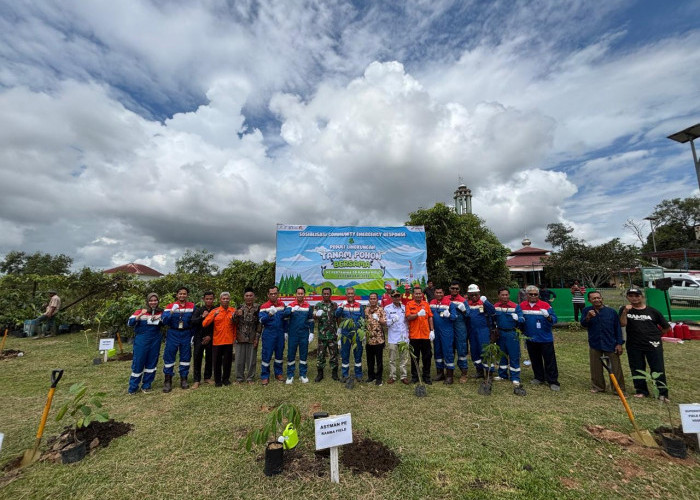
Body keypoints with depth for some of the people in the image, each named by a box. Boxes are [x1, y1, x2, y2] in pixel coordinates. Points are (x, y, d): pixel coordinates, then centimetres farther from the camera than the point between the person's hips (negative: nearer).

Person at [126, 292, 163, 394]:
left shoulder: (160, 312, 3)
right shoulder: (140, 311, -5)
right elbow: (130, 323, -13)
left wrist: (159, 319, -9)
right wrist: (141, 315, -26)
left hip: (155, 341, 3)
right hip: (141, 341, -3)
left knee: (152, 363, 8)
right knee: (138, 362, 1)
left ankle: (146, 386, 22)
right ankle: (133, 387, 18)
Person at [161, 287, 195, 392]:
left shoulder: (192, 306, -1)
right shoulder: (170, 306, -2)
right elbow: (165, 321, -12)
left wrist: (193, 336, 1)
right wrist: (172, 312, -27)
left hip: (186, 334, 1)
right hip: (173, 334, -1)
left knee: (185, 357, 7)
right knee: (169, 356, 1)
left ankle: (184, 379, 21)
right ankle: (168, 380, 15)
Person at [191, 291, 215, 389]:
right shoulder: (198, 310, 3)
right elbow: (192, 322, -6)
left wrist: (210, 336, -6)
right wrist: (202, 316, -19)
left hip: (210, 339, 0)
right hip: (199, 338, 0)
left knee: (209, 359, 6)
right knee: (197, 359, 1)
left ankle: (207, 377, 21)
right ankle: (196, 380, 10)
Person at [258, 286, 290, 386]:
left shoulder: (282, 304, 5)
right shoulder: (264, 306, -7)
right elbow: (261, 320, -15)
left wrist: (285, 331, 13)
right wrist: (269, 314, -31)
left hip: (280, 333, 4)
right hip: (268, 334, -3)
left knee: (279, 354, 13)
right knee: (266, 355, 2)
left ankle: (278, 373, 28)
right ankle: (265, 376, 14)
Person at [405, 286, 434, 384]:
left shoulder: (426, 304, 6)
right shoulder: (409, 304, -2)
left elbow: (430, 318, 6)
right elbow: (408, 317, -11)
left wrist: (432, 330, 1)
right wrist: (418, 314, -23)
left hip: (426, 335, 2)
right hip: (414, 335, -2)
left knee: (427, 357, 9)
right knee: (415, 357, 10)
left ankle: (426, 376, 24)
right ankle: (414, 376, 23)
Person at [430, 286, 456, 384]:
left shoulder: (450, 303, -8)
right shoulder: (431, 303, 6)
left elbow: (454, 316, -10)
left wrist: (449, 315, -30)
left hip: (446, 332, -5)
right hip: (435, 331, 5)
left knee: (448, 351, -1)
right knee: (437, 351, 13)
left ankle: (450, 375, 10)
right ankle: (440, 372, 26)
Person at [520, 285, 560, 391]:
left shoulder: (545, 305, -9)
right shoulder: (522, 306, 1)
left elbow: (554, 319, -13)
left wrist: (548, 317, -32)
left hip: (545, 339, -3)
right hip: (530, 339, 4)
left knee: (550, 361, 4)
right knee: (535, 360, 16)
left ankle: (553, 382, 16)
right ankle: (539, 378, 31)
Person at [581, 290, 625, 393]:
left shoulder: (611, 311, -2)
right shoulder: (586, 311, -1)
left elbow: (618, 328, 2)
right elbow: (583, 324, -12)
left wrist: (619, 343, -3)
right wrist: (588, 317, -32)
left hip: (611, 344, 0)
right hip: (594, 344, 1)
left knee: (616, 368, 3)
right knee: (596, 368, 10)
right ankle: (597, 387, 23)